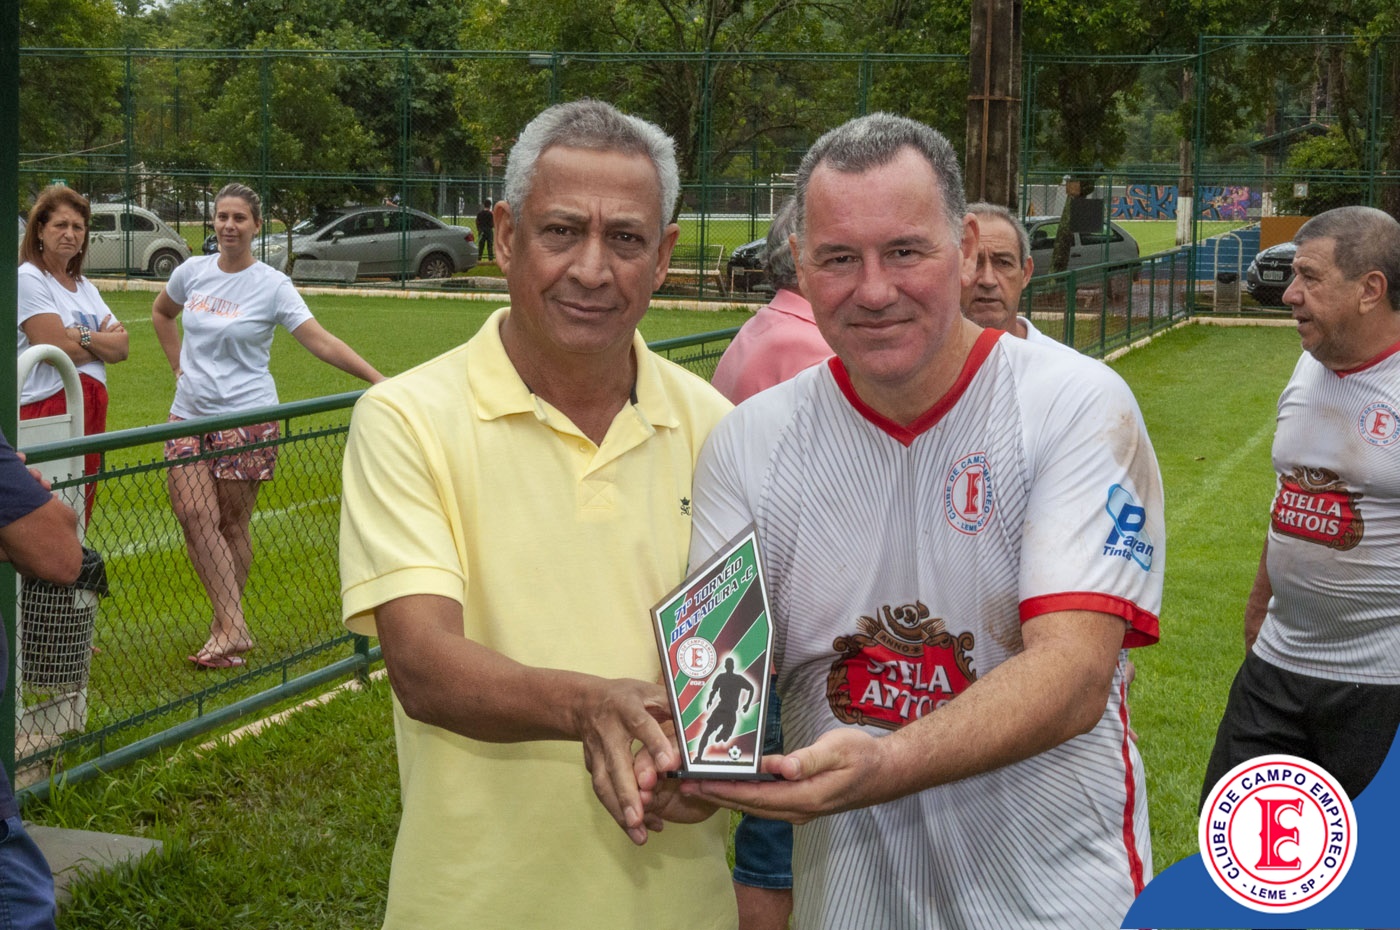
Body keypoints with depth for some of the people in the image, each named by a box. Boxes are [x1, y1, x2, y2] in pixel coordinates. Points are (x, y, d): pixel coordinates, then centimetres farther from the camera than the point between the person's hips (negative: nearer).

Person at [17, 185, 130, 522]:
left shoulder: (85, 286, 17)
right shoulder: (28, 279, -6)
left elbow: (122, 347, 6)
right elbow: (57, 349, -15)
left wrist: (81, 335, -11)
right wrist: (104, 341, 1)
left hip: (91, 408, 8)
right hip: (48, 408, -7)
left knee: (80, 515, 8)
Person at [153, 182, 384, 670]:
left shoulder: (271, 285, -6)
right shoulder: (193, 271, 7)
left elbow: (320, 340, -13)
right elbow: (161, 311, 28)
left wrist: (378, 379, -23)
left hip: (245, 417, -4)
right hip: (189, 413, 4)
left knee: (231, 523, -1)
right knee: (193, 513, -9)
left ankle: (228, 625, 8)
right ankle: (232, 627, -7)